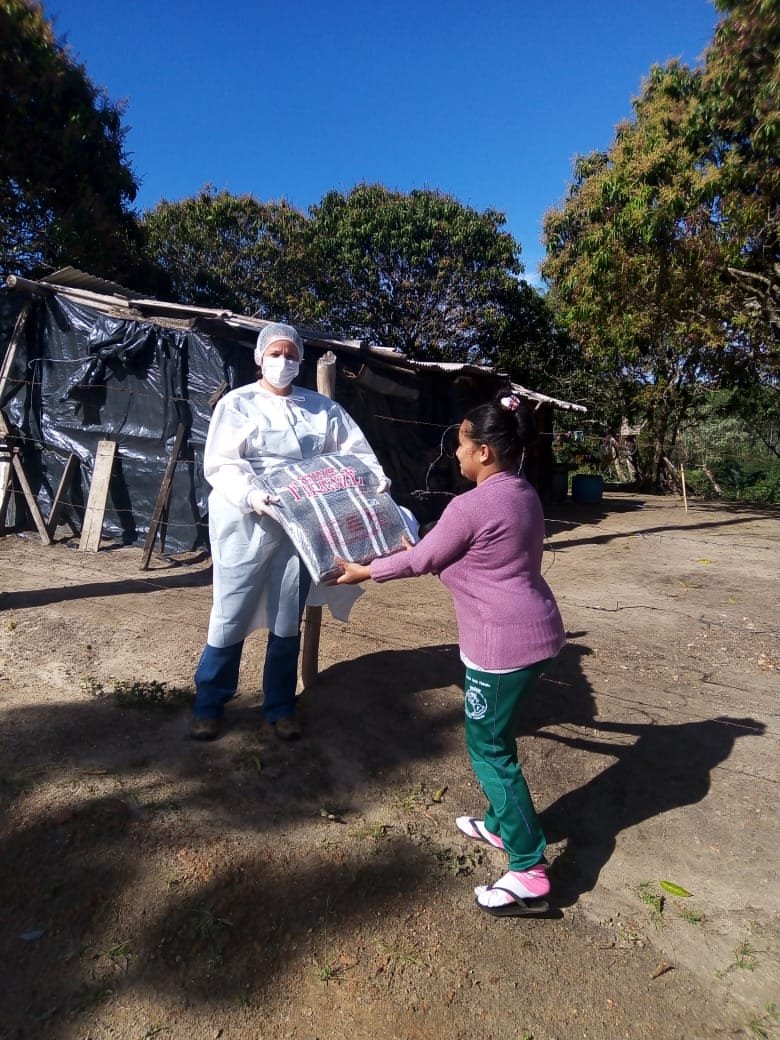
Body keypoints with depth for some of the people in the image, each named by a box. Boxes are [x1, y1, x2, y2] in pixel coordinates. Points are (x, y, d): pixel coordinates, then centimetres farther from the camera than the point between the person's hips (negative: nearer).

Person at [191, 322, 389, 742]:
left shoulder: (322, 408, 11)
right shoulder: (237, 404, 1)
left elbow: (354, 449, 7)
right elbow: (220, 465, -8)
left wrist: (376, 476, -14)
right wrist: (252, 495, -25)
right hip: (245, 524, -2)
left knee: (288, 620, 11)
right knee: (230, 616, 3)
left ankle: (280, 706, 27)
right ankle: (208, 705, 23)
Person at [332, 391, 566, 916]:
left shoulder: (471, 506, -20)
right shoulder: (523, 493, 8)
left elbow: (422, 560, -8)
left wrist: (364, 571, 6)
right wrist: (422, 543, 28)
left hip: (504, 643, -10)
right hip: (536, 632, 10)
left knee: (489, 749, 5)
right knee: (496, 737, 24)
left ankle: (530, 874, 13)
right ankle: (503, 823, 42)